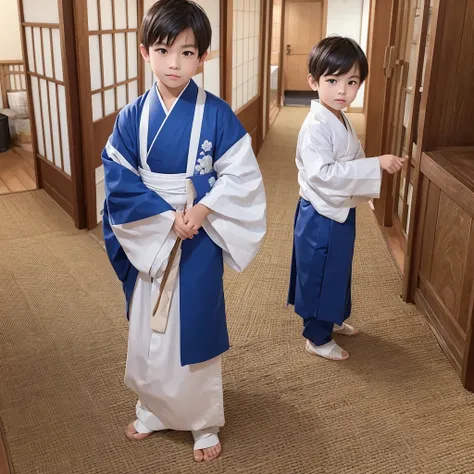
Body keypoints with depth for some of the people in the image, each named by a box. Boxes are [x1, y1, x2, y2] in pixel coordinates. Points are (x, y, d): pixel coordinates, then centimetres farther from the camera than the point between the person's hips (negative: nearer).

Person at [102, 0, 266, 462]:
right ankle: (152, 408, 40)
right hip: (148, 239, 3)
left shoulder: (216, 114, -10)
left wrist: (201, 211, -21)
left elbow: (242, 177, -9)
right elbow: (119, 181, -7)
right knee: (148, 330, 16)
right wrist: (167, 218, -17)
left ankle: (203, 421, 30)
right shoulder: (132, 116, -5)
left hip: (200, 238, -2)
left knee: (196, 330, 10)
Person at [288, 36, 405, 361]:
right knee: (319, 276, 6)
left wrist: (378, 168, 7)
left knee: (338, 272, 24)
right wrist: (375, 165, -35)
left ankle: (333, 320, 45)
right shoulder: (316, 126, -24)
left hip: (342, 212, 10)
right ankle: (317, 338, 23)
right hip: (321, 215, -9)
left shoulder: (342, 121, 6)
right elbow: (322, 173, -35)